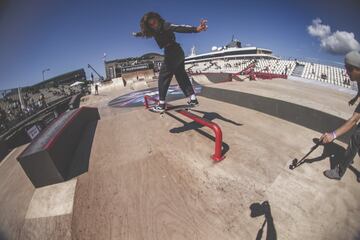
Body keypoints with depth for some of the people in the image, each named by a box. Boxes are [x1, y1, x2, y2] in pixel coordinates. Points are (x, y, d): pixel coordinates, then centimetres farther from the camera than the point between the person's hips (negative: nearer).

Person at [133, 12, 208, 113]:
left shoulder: (165, 26, -12)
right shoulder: (155, 31, 12)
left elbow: (179, 28, -27)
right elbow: (145, 32, 33)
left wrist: (196, 29, -41)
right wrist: (136, 34, 50)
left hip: (173, 52, -9)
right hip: (178, 52, 9)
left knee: (163, 77, -5)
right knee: (182, 76, 8)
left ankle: (161, 104, -1)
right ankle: (193, 99, 10)